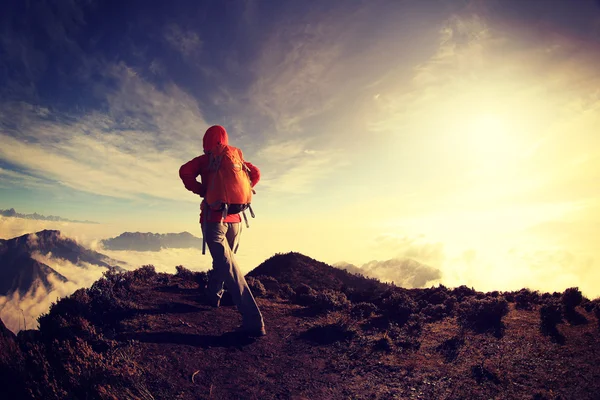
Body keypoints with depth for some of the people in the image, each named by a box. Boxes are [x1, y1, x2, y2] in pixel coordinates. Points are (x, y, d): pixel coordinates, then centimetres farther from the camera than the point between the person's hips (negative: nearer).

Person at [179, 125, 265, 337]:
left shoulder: (204, 160, 1)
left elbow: (185, 171, -14)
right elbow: (256, 173, 8)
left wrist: (202, 190, -3)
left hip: (213, 218, -5)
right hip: (234, 219, 5)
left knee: (229, 268, -11)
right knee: (224, 261, 25)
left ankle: (253, 321, -19)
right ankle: (213, 295, 45)